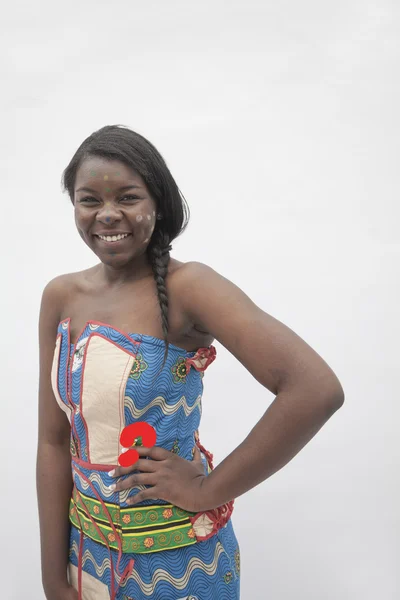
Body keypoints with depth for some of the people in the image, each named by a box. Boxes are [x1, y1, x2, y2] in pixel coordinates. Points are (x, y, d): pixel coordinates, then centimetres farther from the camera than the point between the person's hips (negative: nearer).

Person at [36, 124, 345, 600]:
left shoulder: (186, 288, -20)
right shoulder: (61, 297, -5)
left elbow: (317, 389, -31)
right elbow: (54, 441, -2)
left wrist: (209, 489, -22)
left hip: (176, 556, -4)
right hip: (86, 545, 4)